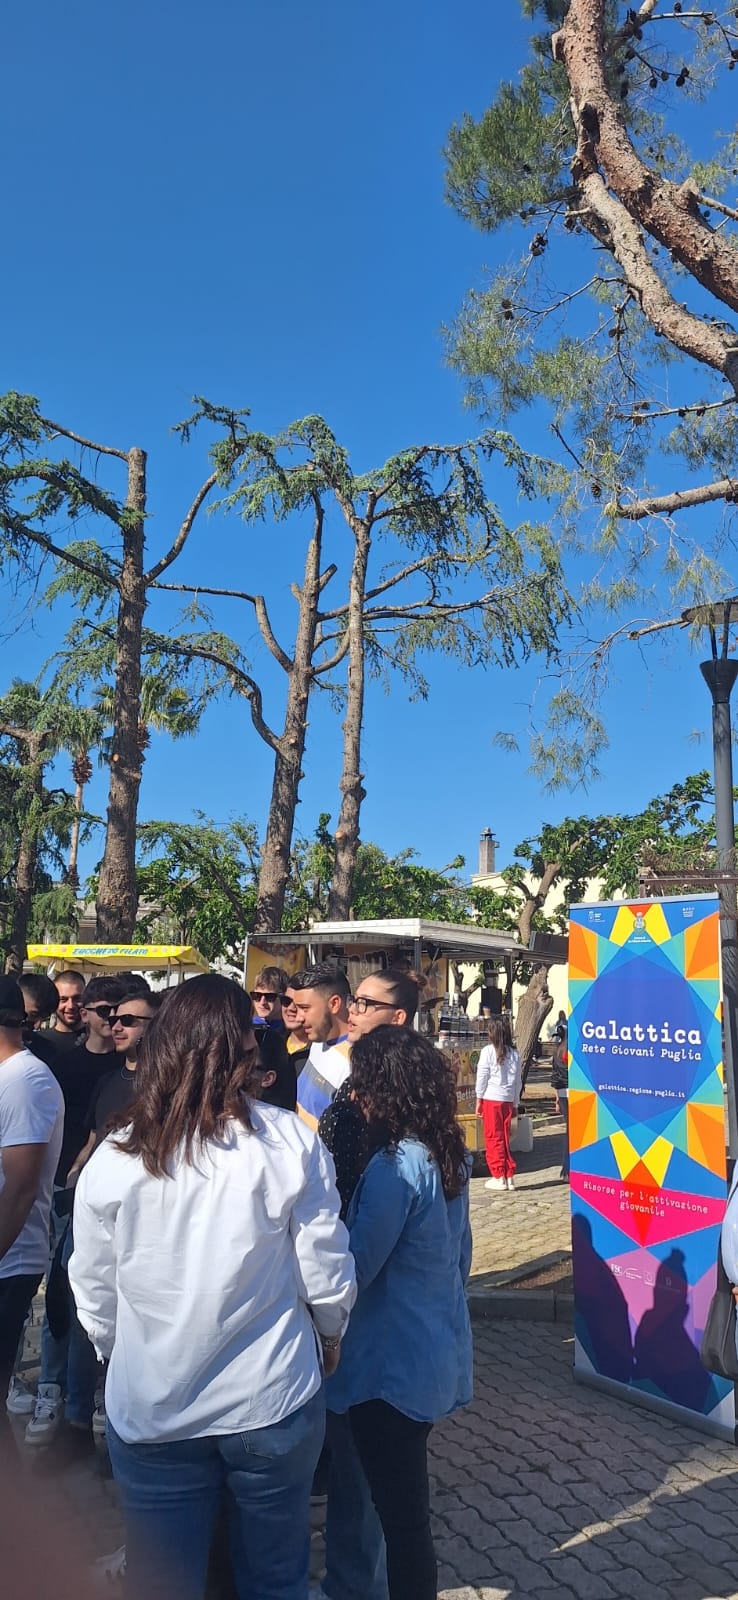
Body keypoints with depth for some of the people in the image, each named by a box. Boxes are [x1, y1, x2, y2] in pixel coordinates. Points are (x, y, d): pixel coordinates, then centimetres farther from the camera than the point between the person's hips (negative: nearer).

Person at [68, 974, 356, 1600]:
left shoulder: (112, 1159, -11)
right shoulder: (290, 1140, -15)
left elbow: (94, 1295, -1)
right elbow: (326, 1270, -8)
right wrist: (330, 1337, 13)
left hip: (150, 1414, 1)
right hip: (273, 1405, 0)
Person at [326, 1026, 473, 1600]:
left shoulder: (395, 1168, -26)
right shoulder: (451, 1154, 1)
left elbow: (353, 1270, -21)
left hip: (395, 1364, -9)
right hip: (439, 1352, 9)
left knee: (400, 1509, 9)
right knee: (410, 1502, 24)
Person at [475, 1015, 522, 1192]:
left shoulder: (488, 1051, -8)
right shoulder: (514, 1053, 5)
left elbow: (482, 1077, -6)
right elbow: (517, 1081, 10)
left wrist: (478, 1100, 2)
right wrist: (515, 1104, 17)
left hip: (491, 1099, -4)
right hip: (508, 1100, 4)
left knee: (494, 1139, 3)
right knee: (505, 1139, 12)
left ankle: (498, 1177, 4)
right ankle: (509, 1176, 13)